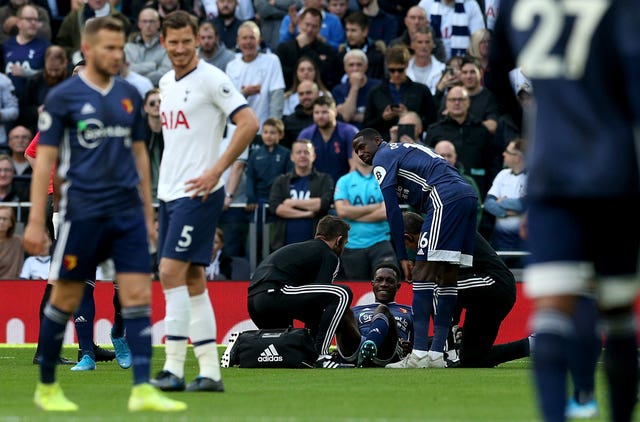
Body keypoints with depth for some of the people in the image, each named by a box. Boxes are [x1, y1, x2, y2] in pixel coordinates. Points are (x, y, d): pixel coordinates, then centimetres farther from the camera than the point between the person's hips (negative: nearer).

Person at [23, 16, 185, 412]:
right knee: (66, 299, 4)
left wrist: (148, 211, 16)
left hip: (128, 212, 4)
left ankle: (143, 390, -8)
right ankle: (47, 387, 18)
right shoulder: (64, 96, -4)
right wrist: (36, 221, -8)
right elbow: (45, 159, -4)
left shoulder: (129, 94, 10)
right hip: (83, 211, -4)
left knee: (139, 297, -5)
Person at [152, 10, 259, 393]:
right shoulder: (167, 83, 15)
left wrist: (216, 170, -19)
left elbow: (249, 123, -16)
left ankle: (174, 368, -14)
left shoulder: (211, 79, -10)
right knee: (192, 280, 6)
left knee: (172, 272, -15)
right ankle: (210, 371, 8)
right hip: (170, 191, 8)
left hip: (197, 192, -8)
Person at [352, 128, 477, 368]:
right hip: (468, 195, 9)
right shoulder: (405, 151, 34)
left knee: (423, 273, -9)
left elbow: (393, 211, 0)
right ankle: (436, 355, 9)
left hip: (445, 198, -9)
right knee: (447, 277, 9)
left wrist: (402, 257, 0)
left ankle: (419, 354, -15)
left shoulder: (382, 157, 7)